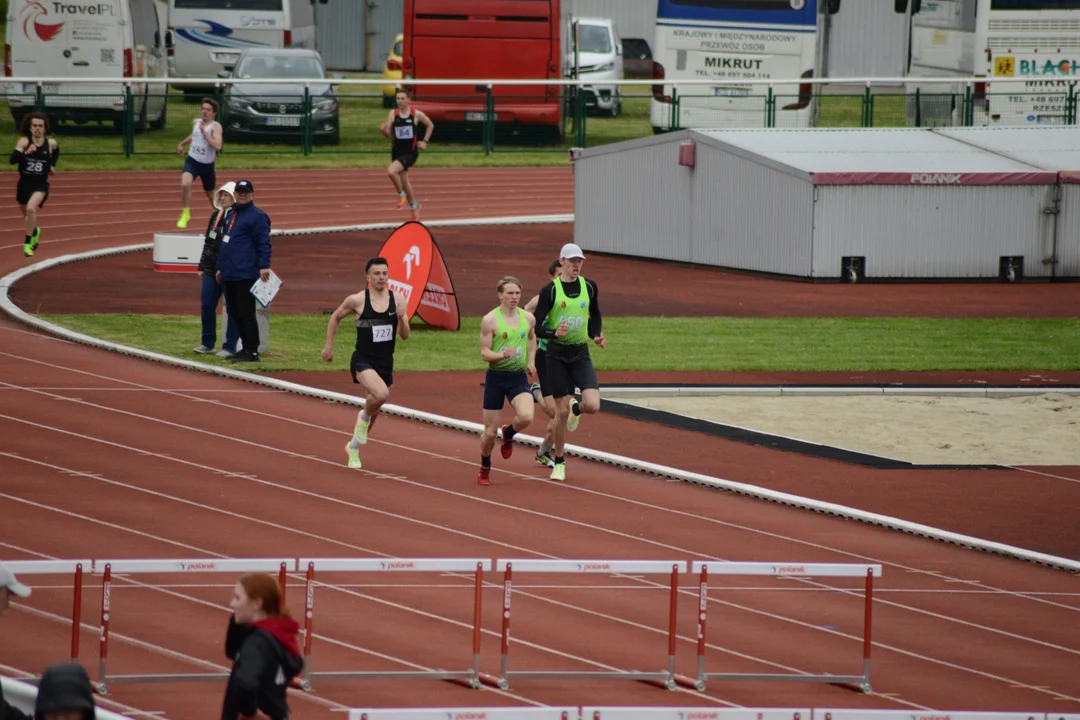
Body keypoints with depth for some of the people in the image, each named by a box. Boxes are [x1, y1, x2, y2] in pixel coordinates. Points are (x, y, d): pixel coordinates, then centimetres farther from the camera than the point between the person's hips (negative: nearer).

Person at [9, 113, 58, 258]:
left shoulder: (51, 143, -5)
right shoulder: (24, 142, -12)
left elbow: (56, 152, 21)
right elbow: (13, 159, -26)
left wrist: (52, 165, 13)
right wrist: (26, 153, -40)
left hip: (40, 184, -2)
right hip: (24, 183, 2)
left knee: (31, 209, -26)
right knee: (26, 214, 21)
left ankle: (28, 243, -16)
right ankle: (35, 231, 55)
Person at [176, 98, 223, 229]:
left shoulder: (215, 126, -16)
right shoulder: (196, 122, 1)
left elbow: (217, 146, -32)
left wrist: (204, 132, -34)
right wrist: (182, 143, 31)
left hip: (207, 165, -3)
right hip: (192, 161, 3)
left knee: (210, 194, 16)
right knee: (185, 184, -26)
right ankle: (185, 214, -10)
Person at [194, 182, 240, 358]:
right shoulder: (216, 215, 11)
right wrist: (202, 266, 16)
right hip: (212, 269, 7)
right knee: (207, 306, 7)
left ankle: (230, 347, 6)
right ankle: (208, 343, 20)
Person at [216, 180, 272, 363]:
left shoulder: (257, 216, -6)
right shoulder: (230, 216, 20)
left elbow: (263, 243, -13)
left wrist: (264, 266, -21)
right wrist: (220, 267, 25)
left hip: (246, 274, -9)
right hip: (229, 275, 9)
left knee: (246, 313, -9)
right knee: (234, 312, 11)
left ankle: (252, 351, -5)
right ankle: (246, 347, 20)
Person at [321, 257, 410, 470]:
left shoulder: (398, 300, -1)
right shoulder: (357, 300, -8)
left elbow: (404, 335, 0)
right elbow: (335, 317, 10)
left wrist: (401, 318, -19)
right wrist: (328, 346, 10)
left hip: (385, 363, 4)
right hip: (363, 360, -4)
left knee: (374, 408, 15)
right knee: (381, 394, -32)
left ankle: (353, 447, 40)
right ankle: (364, 418, 1)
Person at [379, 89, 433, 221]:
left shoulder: (416, 114, -7)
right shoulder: (393, 114, -2)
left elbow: (430, 125, 10)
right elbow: (388, 133, -2)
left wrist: (425, 141, 3)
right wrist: (384, 129, -25)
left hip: (410, 152, -4)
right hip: (397, 151, 4)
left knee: (391, 171, -28)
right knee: (404, 182, 15)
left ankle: (401, 195, -1)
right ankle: (414, 206, 39)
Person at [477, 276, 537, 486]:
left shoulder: (528, 318, 1)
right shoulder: (490, 320, -11)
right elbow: (484, 353, -11)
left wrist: (531, 361, 11)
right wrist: (503, 355, -30)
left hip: (519, 377, 2)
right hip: (496, 377, -2)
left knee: (526, 417, -25)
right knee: (490, 431, 3)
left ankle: (508, 434, 12)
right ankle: (484, 469, 29)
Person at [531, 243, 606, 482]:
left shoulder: (589, 287, 2)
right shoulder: (550, 290, -8)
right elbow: (536, 327, -9)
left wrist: (596, 335, 3)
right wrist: (554, 333, -28)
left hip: (581, 354, 2)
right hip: (557, 355, -2)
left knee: (593, 405, -15)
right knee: (561, 412, 1)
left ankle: (576, 409, 24)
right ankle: (559, 463, 18)